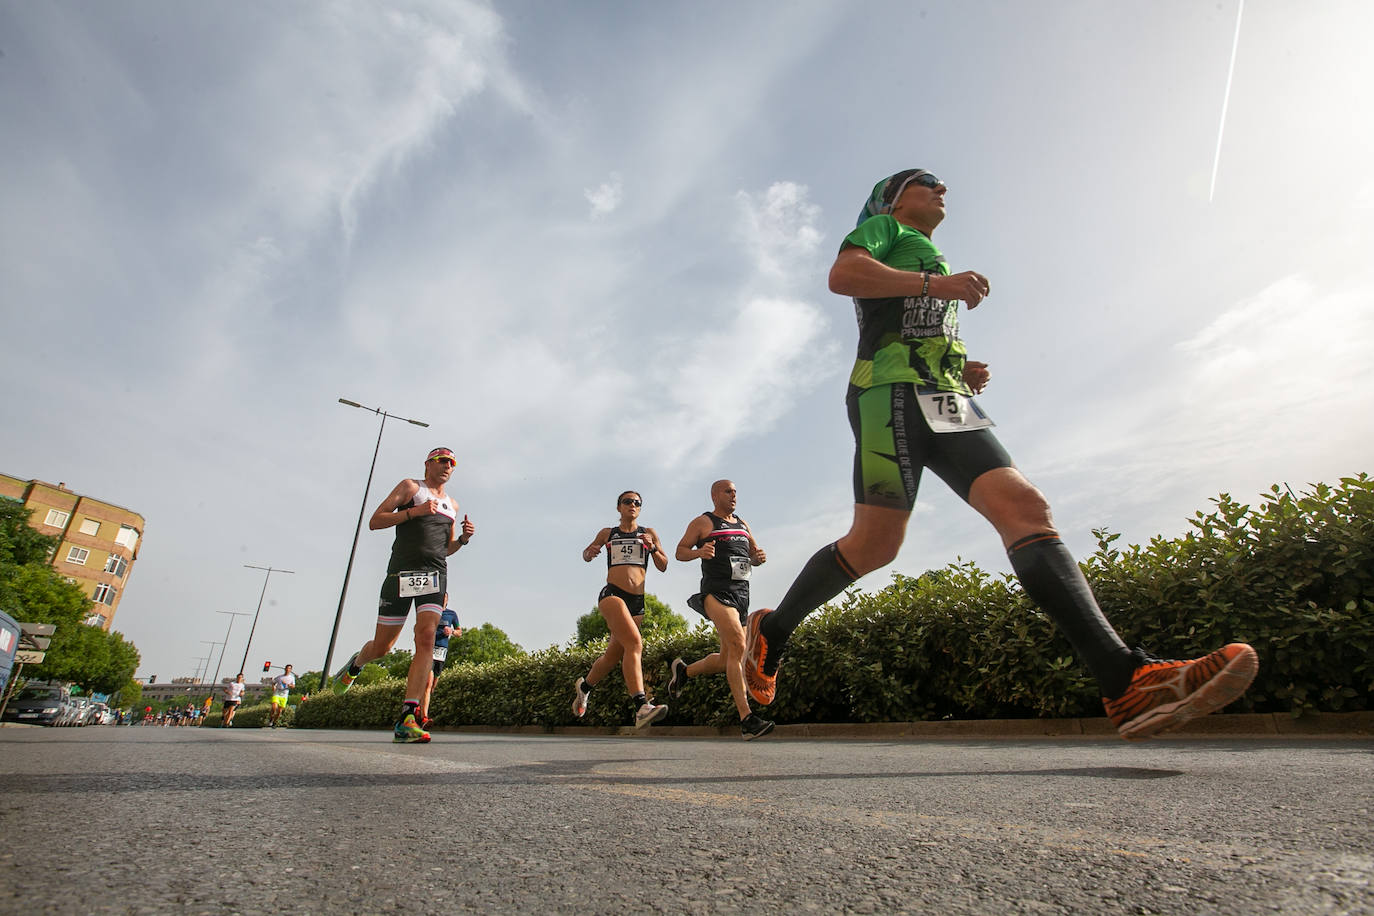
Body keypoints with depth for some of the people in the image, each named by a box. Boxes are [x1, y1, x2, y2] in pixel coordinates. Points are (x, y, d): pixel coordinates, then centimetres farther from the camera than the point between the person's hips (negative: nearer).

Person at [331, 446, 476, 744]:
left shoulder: (451, 505, 22)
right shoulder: (410, 486, 7)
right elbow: (375, 521, -1)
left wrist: (462, 538, 7)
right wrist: (413, 511, -14)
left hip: (436, 574, 3)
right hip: (402, 572, -3)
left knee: (426, 637, -16)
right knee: (382, 646, 4)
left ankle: (407, 721, -18)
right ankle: (355, 665, 42)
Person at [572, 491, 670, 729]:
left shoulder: (649, 533, 16)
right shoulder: (607, 533, 15)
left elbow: (663, 567, 14)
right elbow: (586, 555, 28)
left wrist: (652, 548, -4)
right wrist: (589, 553, 5)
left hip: (637, 601, 3)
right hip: (612, 594, -3)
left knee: (613, 655, 10)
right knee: (634, 643, -26)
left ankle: (584, 686, 40)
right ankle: (642, 707, -33)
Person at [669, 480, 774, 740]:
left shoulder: (742, 524, 23)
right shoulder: (703, 522, 5)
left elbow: (753, 554, 27)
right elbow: (680, 551, 4)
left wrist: (759, 558, 3)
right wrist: (699, 552, -18)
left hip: (741, 593, 7)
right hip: (717, 591, -7)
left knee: (727, 660, 9)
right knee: (737, 645, -25)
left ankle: (682, 670, 35)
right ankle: (747, 719, -28)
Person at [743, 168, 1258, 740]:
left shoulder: (930, 259, 40)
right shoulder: (883, 227, 17)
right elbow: (842, 274, -6)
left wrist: (962, 373, 19)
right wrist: (934, 282, -11)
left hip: (947, 401, 8)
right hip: (895, 389, -8)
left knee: (1025, 508, -15)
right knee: (875, 543, -15)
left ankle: (1127, 679, -26)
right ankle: (772, 632, 5)